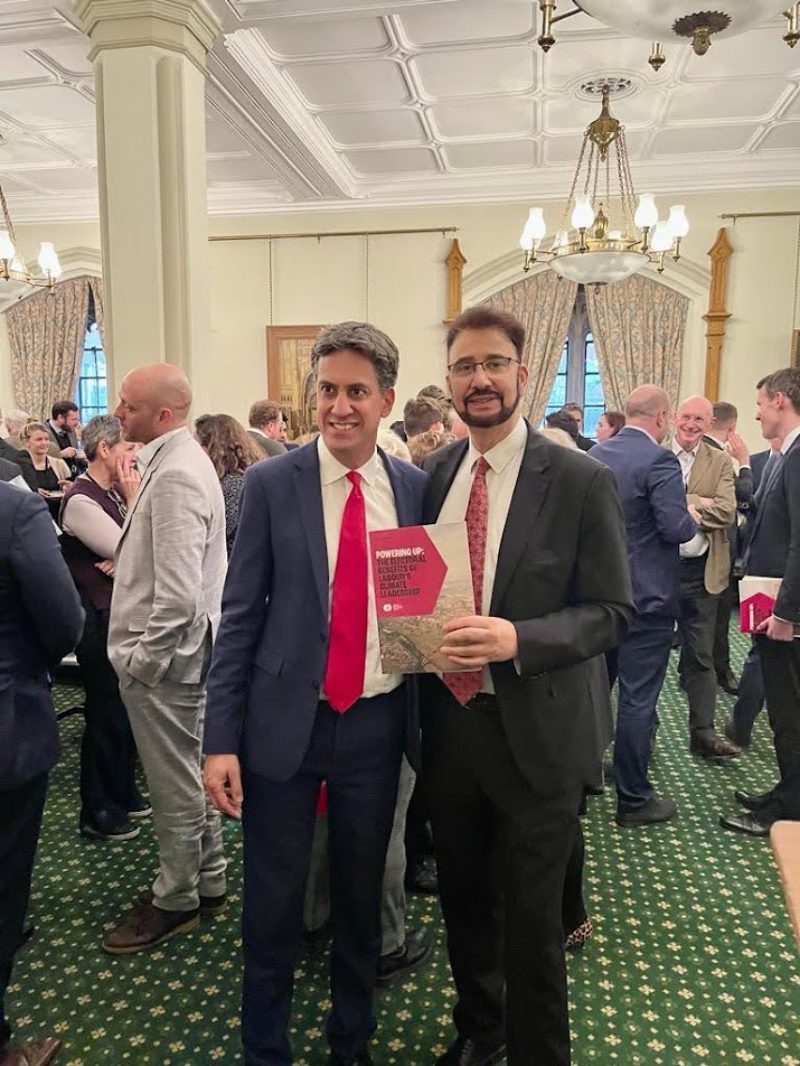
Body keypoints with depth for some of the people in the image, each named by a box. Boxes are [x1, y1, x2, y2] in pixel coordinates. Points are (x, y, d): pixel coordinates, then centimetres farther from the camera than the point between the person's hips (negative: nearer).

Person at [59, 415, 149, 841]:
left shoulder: (114, 493, 7)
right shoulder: (81, 500, -18)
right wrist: (134, 500, -16)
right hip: (99, 619, -8)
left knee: (127, 708, 18)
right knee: (106, 714, 4)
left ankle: (123, 793, 35)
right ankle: (97, 811, 21)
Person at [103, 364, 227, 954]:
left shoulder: (175, 475, -22)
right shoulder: (179, 459, 10)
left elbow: (177, 594, -26)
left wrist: (144, 659, -18)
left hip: (163, 657, -10)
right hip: (180, 648, 10)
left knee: (175, 785, 8)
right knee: (190, 771, 21)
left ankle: (176, 900, 27)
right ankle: (208, 879, 38)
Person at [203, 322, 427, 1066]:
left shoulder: (417, 487, 0)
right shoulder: (271, 484, -6)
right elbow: (240, 615, -5)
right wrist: (221, 738, -8)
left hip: (377, 723, 2)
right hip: (284, 722, -2)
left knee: (362, 896, 19)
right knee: (272, 903, 12)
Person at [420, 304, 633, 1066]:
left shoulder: (580, 481, -11)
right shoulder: (430, 474, 3)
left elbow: (610, 613, -11)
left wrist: (517, 639, -26)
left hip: (534, 733, -4)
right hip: (447, 722, 5)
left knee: (531, 919, 11)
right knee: (462, 900, 23)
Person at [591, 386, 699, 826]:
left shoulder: (595, 454, 5)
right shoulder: (659, 460, -16)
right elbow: (675, 528, -21)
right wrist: (693, 519, -1)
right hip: (646, 596, -7)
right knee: (638, 698, 2)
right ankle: (633, 799, 13)